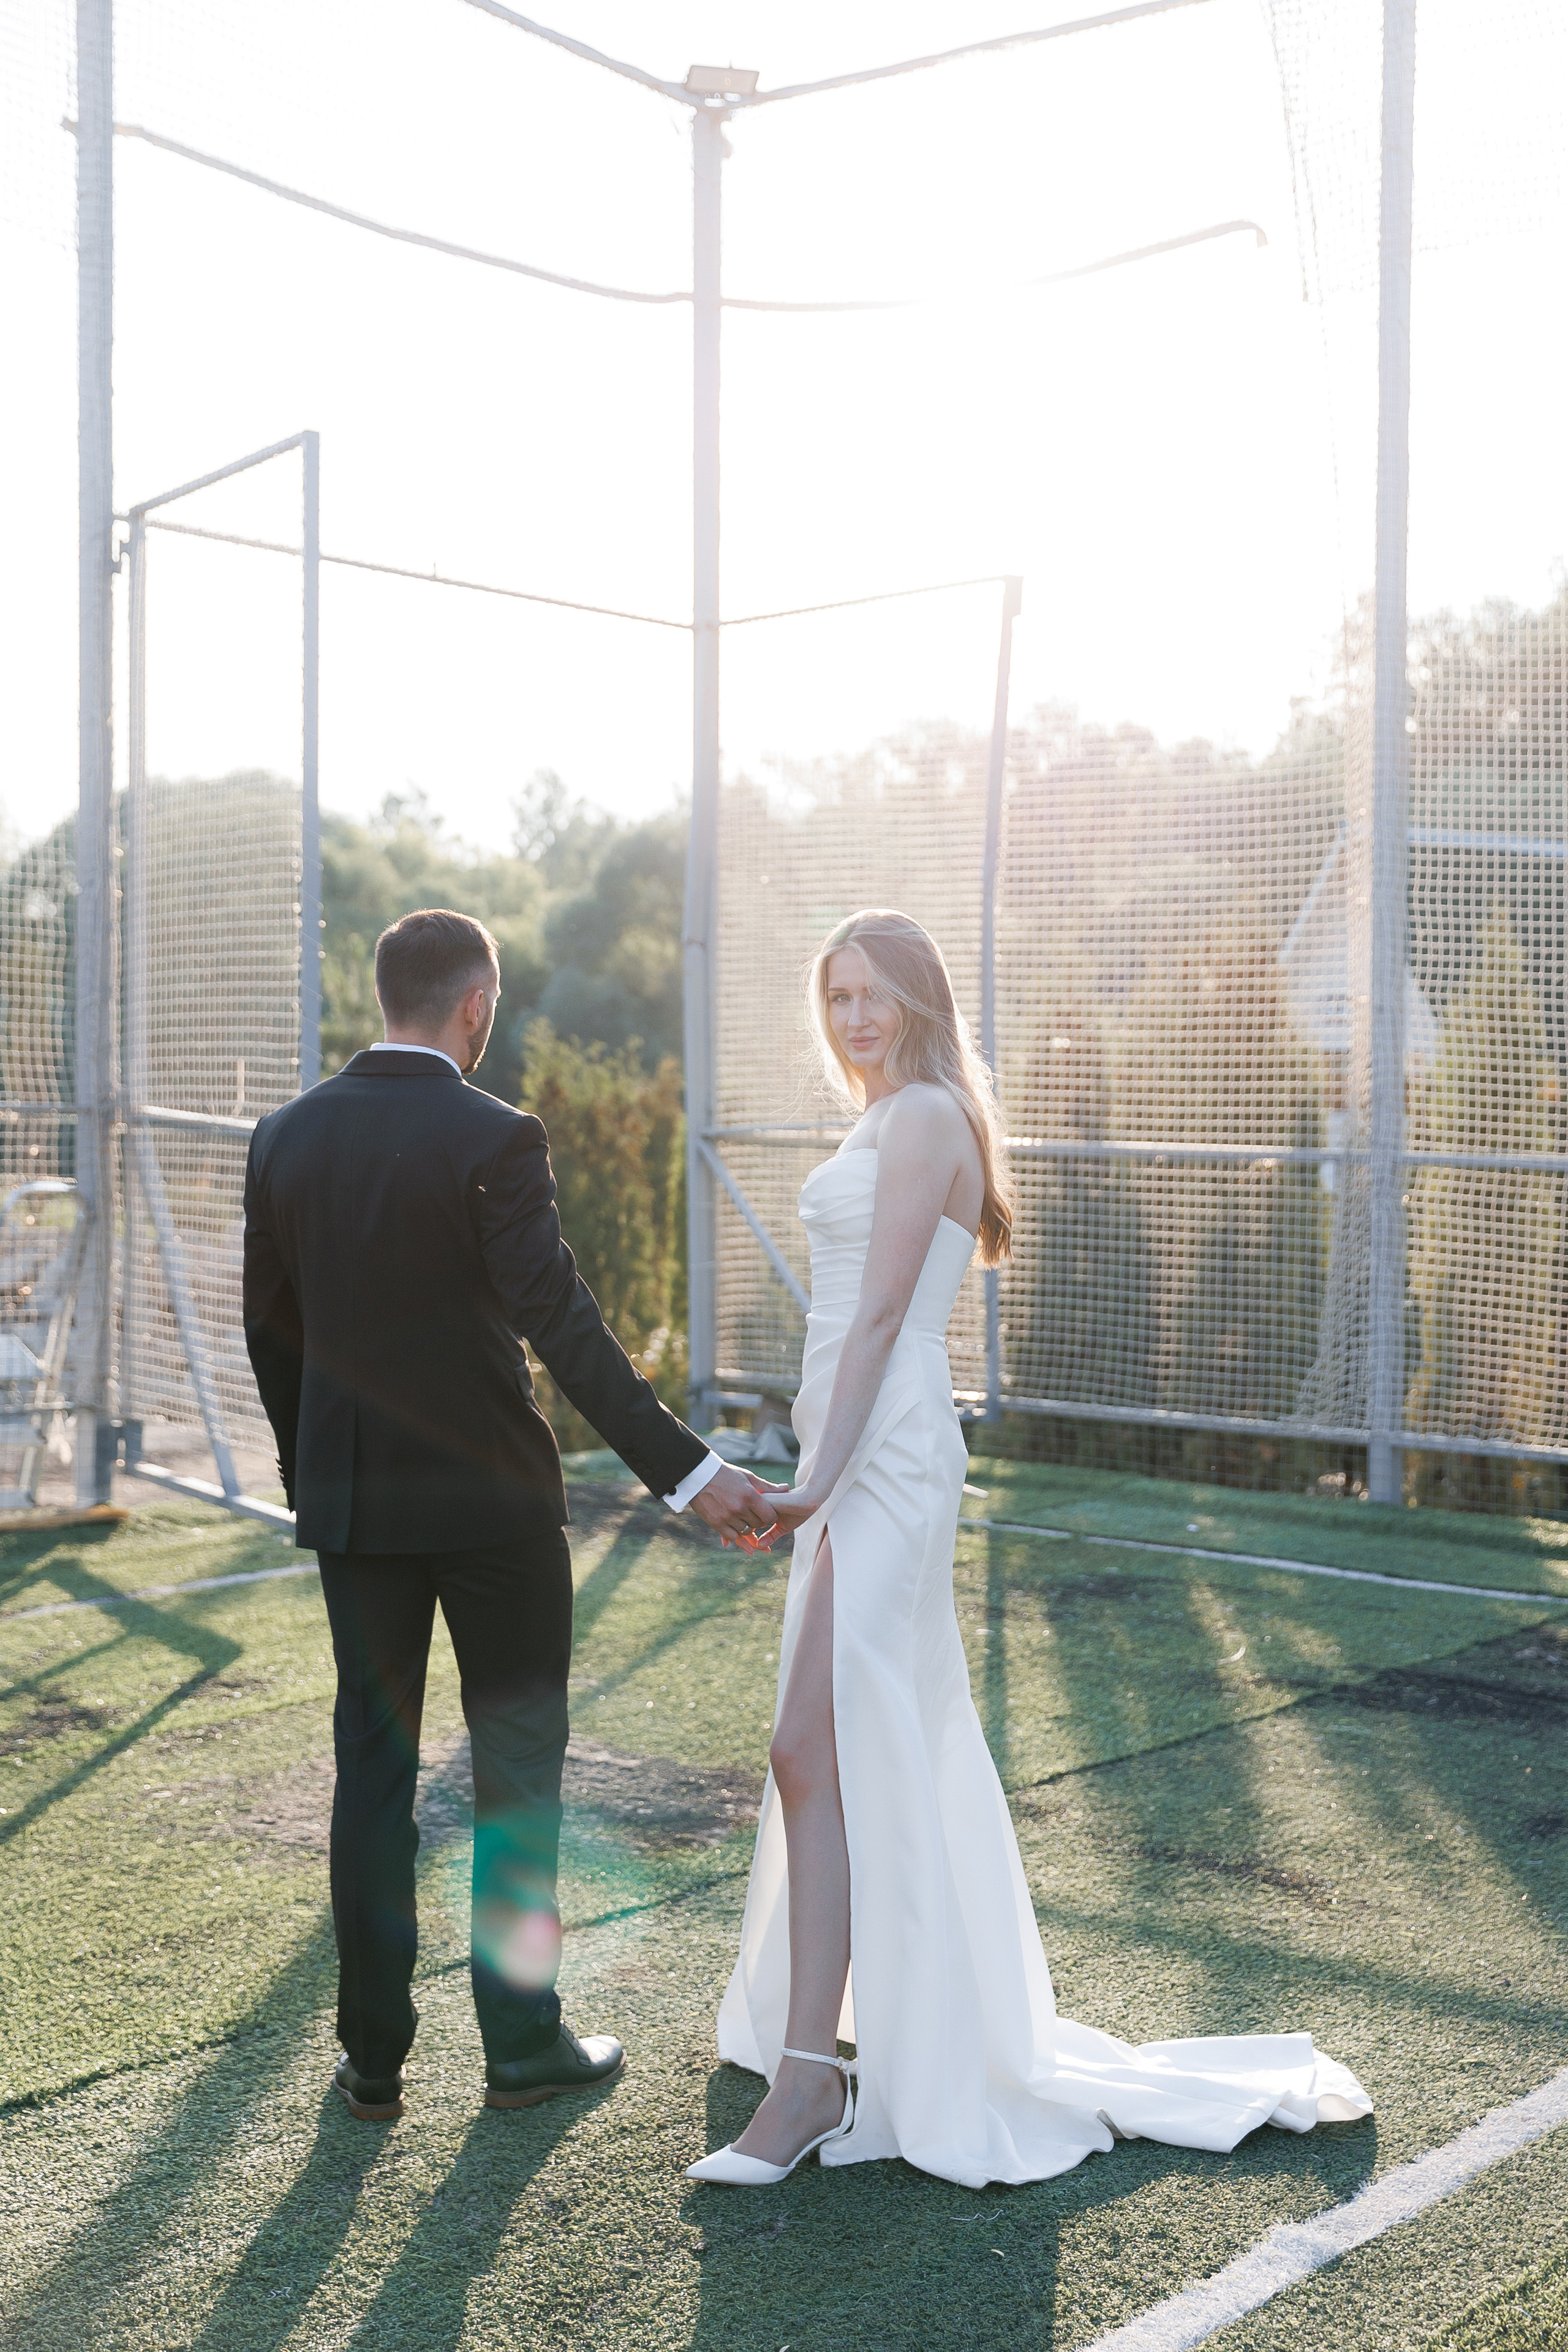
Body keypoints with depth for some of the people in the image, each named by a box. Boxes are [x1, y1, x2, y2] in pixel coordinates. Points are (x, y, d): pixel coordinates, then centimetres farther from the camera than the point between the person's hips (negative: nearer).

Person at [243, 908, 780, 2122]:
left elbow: (270, 1329, 8)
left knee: (372, 1766, 13)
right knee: (518, 1761, 10)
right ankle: (522, 2042, 19)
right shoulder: (494, 1140, -15)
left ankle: (375, 2055, 19)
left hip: (352, 1500, 5)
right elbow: (564, 1327, -21)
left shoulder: (288, 1135, 1)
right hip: (492, 1498, -4)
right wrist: (687, 1467, -20)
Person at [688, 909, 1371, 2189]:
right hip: (863, 1451, 10)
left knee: (815, 1753, -12)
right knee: (881, 1742, 19)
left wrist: (820, 1478, -22)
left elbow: (880, 1312, -19)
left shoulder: (923, 1120, -12)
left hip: (884, 1454, -10)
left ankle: (810, 2071, -9)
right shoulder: (892, 1121, 18)